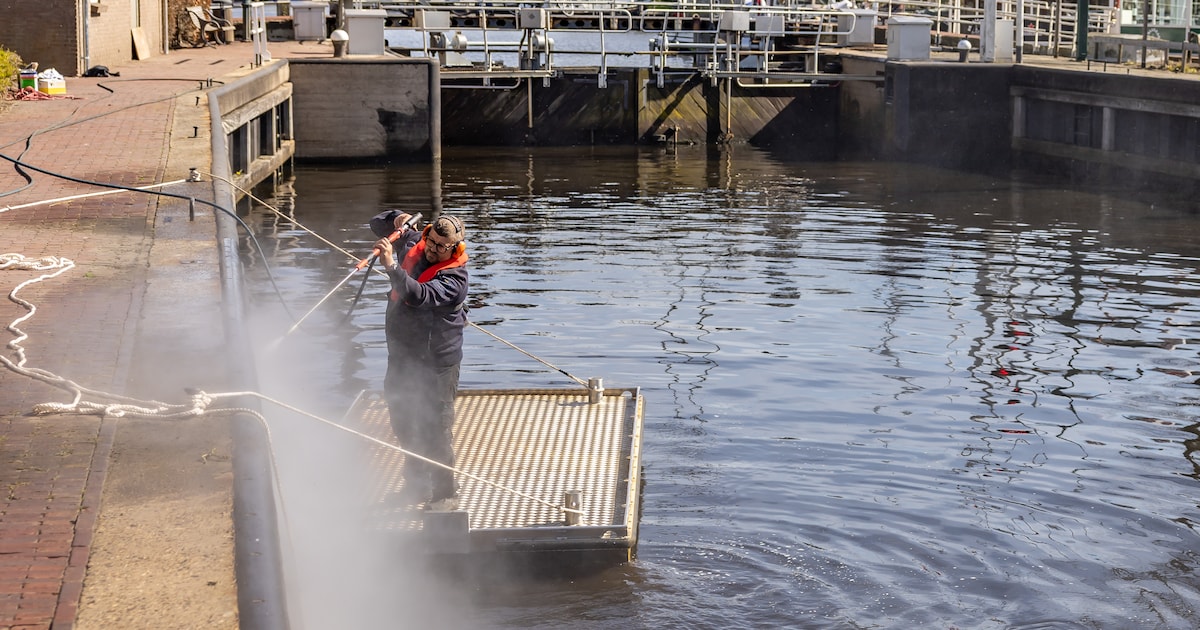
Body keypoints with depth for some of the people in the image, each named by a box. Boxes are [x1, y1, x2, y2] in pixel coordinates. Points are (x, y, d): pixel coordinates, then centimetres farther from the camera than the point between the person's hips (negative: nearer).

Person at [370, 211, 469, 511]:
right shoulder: (411, 244, 1)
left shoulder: (454, 277, -22)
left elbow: (421, 296, -39)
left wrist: (392, 267, -50)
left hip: (435, 365, -8)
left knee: (435, 430, -5)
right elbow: (377, 224, 14)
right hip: (401, 354, 8)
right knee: (403, 422, 22)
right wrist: (397, 220, -8)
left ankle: (445, 495, 7)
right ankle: (416, 483, 41)